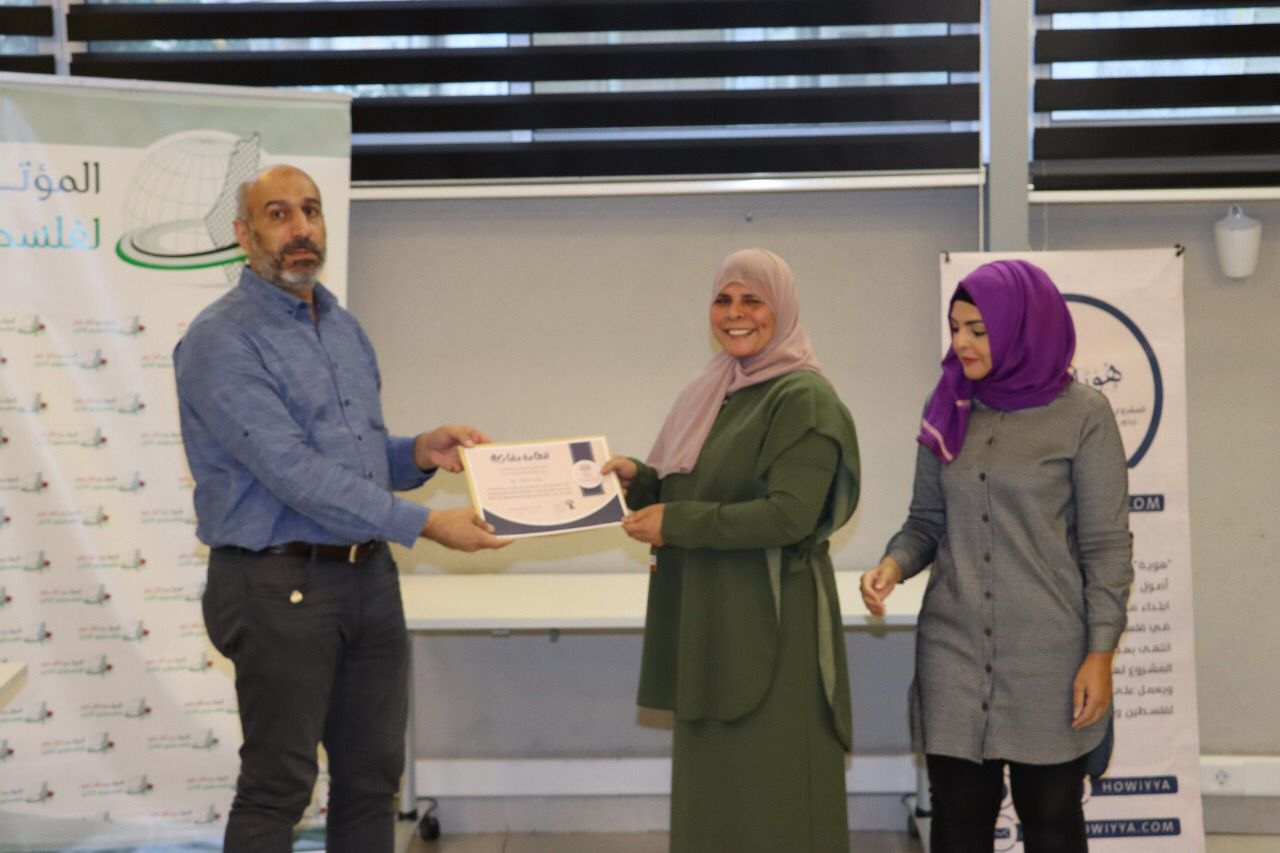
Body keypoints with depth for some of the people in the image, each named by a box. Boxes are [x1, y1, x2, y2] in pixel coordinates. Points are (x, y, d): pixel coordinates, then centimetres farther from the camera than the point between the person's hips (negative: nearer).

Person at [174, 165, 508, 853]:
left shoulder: (345, 329, 13)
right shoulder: (222, 340, -12)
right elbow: (294, 472, -21)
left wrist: (418, 454, -1)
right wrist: (425, 525, -22)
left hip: (369, 578, 7)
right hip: (280, 584, -7)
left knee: (372, 775, 12)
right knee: (278, 786, 1)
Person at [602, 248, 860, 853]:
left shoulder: (803, 398, -10)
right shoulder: (710, 393, 14)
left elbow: (790, 515, -20)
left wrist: (675, 523, -17)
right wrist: (638, 478, -1)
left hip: (771, 626, -8)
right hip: (706, 622, 8)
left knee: (769, 800, -2)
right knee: (713, 792, 12)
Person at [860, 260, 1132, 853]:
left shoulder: (1083, 414, -6)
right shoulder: (948, 409, 6)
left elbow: (1107, 544, -6)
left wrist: (1100, 653, -9)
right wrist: (895, 563, -9)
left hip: (1048, 656, -3)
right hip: (952, 651, 4)